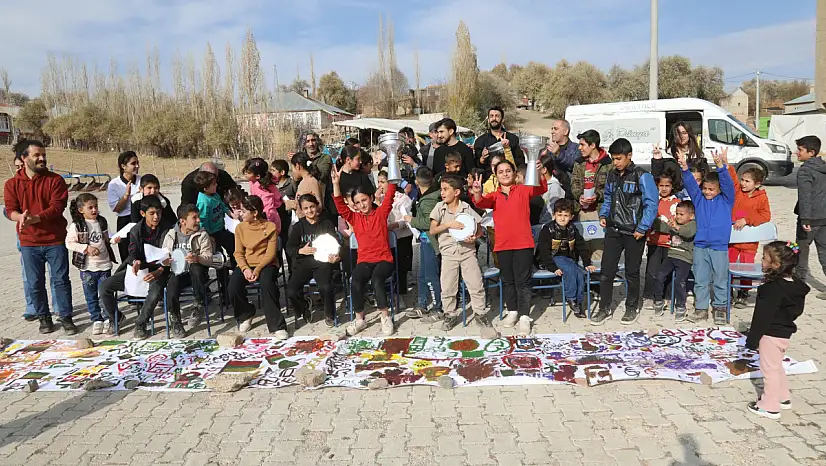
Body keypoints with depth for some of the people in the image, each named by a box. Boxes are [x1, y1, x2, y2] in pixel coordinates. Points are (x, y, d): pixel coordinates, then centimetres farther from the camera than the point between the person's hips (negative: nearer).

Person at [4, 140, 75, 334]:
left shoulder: (55, 180, -1)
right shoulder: (12, 184, 4)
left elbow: (57, 207, -11)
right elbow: (10, 210, -2)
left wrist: (34, 218, -26)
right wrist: (21, 217, -26)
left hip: (55, 240, -1)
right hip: (29, 242, 2)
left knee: (61, 280, 1)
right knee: (35, 283, 7)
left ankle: (66, 317, 11)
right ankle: (44, 318, 21)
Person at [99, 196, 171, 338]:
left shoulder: (166, 230, -7)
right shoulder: (136, 230, 3)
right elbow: (133, 253, -4)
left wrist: (159, 271, -29)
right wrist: (135, 262, -31)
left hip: (158, 270, -4)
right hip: (138, 268, 4)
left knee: (156, 291, -36)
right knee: (105, 285, -10)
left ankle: (140, 324, -10)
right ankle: (115, 318, 17)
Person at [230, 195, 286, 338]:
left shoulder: (270, 227, -5)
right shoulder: (240, 227, 5)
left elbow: (271, 253, -9)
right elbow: (238, 253, 4)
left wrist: (258, 269, -22)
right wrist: (245, 268, -15)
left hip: (266, 264, -3)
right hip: (246, 264, 4)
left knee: (267, 285, -35)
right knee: (233, 288, -24)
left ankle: (277, 327, -28)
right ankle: (245, 315, 8)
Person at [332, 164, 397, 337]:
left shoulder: (381, 213, 6)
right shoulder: (354, 218, 11)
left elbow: (390, 195, -4)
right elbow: (340, 206, -3)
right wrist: (336, 184, -13)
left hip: (384, 259, -2)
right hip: (365, 261, 2)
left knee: (376, 279, -34)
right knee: (356, 282, -29)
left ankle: (386, 317, -19)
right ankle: (359, 319, -11)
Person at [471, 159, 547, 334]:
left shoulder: (523, 190, 3)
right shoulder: (494, 196, 8)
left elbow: (542, 189, -10)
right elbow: (481, 203, -10)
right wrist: (477, 193, -34)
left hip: (523, 243, -3)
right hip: (503, 244, 3)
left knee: (523, 280, -2)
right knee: (507, 280, 13)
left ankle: (524, 316, 1)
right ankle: (512, 311, 26)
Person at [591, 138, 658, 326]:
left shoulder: (642, 176, -10)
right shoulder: (611, 176, 8)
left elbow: (651, 204, -13)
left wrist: (642, 228, -16)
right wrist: (603, 215, 5)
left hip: (633, 233, -5)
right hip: (613, 230, 5)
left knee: (632, 272, 9)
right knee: (607, 270, 3)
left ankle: (632, 308, 25)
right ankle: (605, 308, 14)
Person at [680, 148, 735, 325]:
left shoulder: (726, 200, 2)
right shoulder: (699, 198, 8)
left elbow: (728, 184, -14)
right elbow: (691, 184, -5)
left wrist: (721, 167, -30)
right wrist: (685, 169, -23)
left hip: (720, 247, -2)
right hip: (700, 246, 2)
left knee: (720, 280, 7)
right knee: (700, 280, 8)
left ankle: (720, 309, 19)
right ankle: (701, 309, 17)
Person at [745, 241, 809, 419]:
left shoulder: (774, 288, -26)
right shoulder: (794, 284, 2)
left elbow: (764, 316, -24)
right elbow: (795, 310, 13)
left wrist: (753, 339, -16)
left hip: (771, 334, -9)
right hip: (784, 331, 9)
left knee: (769, 368, 2)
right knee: (776, 366, 24)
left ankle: (769, 406, 12)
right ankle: (783, 397, 37)